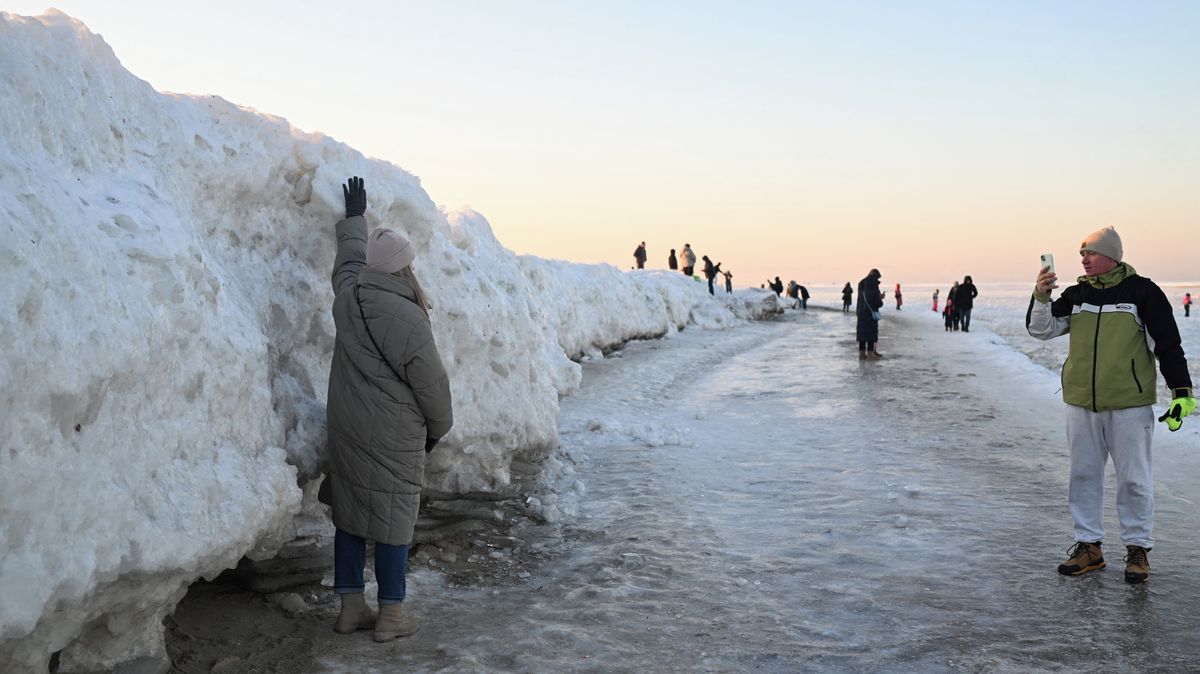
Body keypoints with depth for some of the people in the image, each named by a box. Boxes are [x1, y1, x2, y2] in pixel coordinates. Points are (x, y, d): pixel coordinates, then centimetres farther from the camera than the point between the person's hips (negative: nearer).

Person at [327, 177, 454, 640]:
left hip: (345, 428, 7)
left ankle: (351, 607, 23)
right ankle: (391, 615, 12)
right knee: (393, 517, 3)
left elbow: (349, 260, 22)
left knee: (349, 513, 14)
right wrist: (437, 428, 7)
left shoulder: (348, 298, -1)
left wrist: (354, 217, 39)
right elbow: (432, 385, -12)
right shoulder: (408, 321, -21)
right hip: (393, 437, -7)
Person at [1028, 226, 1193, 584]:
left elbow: (1168, 344, -3)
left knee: (1134, 480, 4)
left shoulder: (1142, 292, -5)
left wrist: (1181, 392, -6)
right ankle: (1088, 545, 21)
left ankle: (1138, 549, 17)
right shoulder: (1076, 294, 8)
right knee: (1083, 475, 10)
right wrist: (1041, 296, -13)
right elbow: (1041, 329, 4)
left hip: (1129, 404, -4)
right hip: (1081, 404, 5)